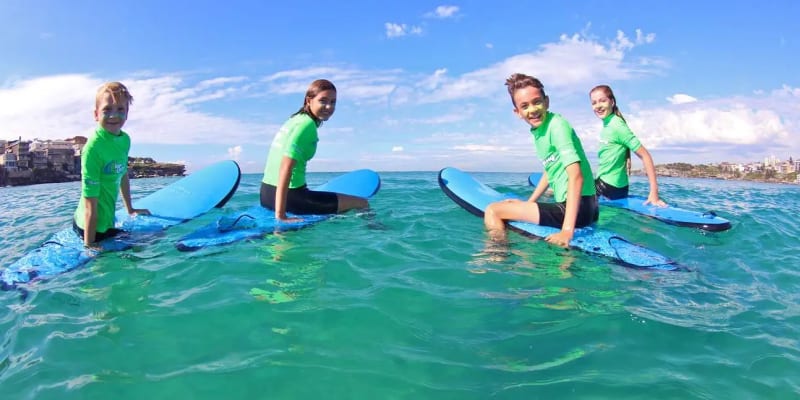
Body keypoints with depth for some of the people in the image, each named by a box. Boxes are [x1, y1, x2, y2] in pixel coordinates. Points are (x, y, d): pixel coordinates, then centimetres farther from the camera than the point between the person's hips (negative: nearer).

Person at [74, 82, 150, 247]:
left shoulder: (125, 140, 1)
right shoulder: (93, 148, -22)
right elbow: (90, 202, -24)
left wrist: (130, 209, 24)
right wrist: (89, 246, -23)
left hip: (107, 221, 7)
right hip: (92, 227, -7)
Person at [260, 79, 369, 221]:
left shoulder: (296, 118, 13)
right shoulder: (307, 124, -14)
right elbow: (286, 166, -25)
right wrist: (280, 214, -29)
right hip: (289, 196, -10)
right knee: (362, 204, 0)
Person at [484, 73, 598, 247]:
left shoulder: (557, 124, -16)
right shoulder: (538, 132, 10)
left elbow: (576, 176, -25)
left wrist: (567, 230, -32)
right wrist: (527, 204, 26)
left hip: (579, 208, -10)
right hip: (575, 208, 10)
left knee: (492, 210, -10)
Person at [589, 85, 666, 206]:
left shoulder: (616, 126, -18)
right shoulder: (606, 124, 6)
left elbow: (645, 155, -19)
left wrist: (654, 192, -24)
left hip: (609, 186, -8)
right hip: (614, 186, 8)